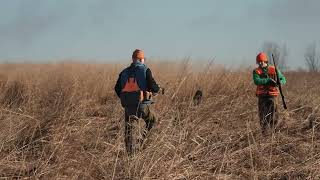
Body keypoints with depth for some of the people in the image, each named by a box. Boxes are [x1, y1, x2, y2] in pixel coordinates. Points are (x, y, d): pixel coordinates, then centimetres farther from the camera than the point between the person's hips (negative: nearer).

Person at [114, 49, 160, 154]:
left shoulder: (124, 72, 13)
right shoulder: (145, 70, 0)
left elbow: (117, 89, 13)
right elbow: (152, 85, -8)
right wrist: (157, 89, 15)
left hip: (127, 104, 4)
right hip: (140, 103, -4)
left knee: (128, 129, 13)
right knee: (151, 120, 20)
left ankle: (129, 151, 11)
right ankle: (141, 138, 0)